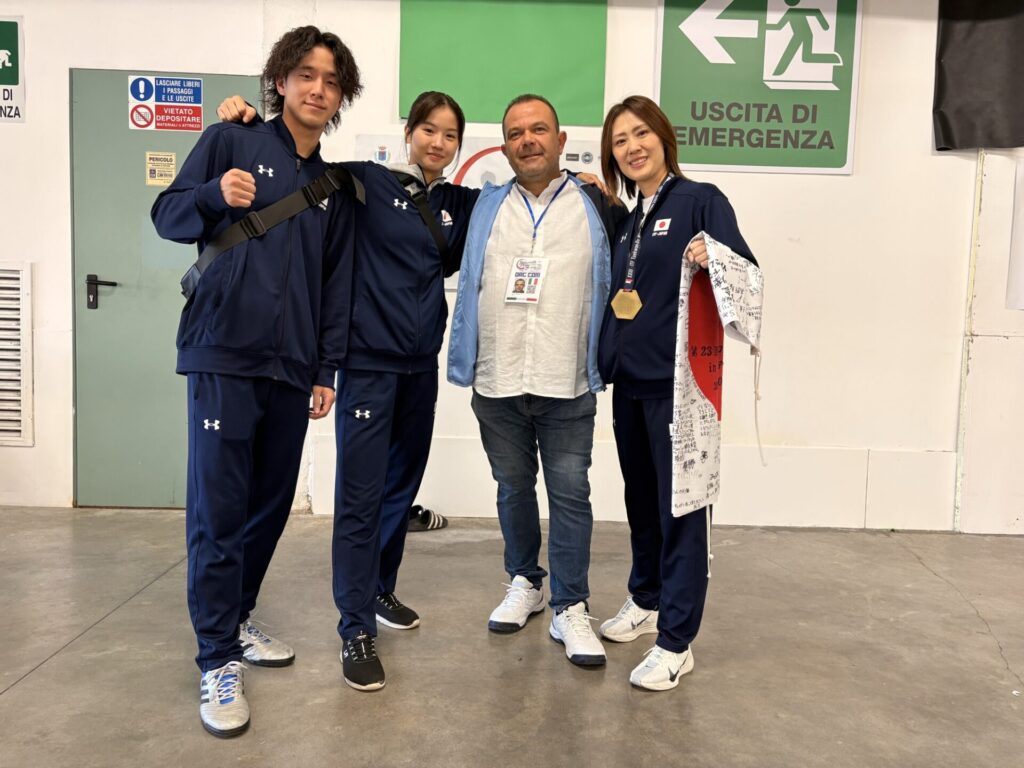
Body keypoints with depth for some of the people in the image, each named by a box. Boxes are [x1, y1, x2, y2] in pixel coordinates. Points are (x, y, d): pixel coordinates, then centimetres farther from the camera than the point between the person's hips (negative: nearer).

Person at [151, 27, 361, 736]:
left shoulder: (333, 187, 18)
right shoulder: (231, 143, 6)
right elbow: (167, 214, 3)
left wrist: (327, 370, 11)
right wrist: (216, 195, -19)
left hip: (292, 370, 5)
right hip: (224, 358, -5)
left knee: (271, 507, 10)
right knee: (218, 512, -6)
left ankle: (236, 619, 29)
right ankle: (218, 662, 5)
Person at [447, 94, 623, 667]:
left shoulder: (597, 207, 4)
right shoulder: (484, 207, 10)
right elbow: (467, 281, 15)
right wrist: (467, 361, 6)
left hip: (568, 384, -2)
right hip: (497, 382, 3)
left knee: (570, 494, 1)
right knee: (513, 487, 14)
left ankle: (570, 609, 13)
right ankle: (526, 583, 33)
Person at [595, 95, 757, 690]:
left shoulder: (700, 200, -5)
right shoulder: (625, 218, 15)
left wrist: (716, 257, -36)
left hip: (678, 380, -7)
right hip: (629, 379, 7)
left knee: (681, 506, -1)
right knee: (642, 498, 17)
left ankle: (676, 642, 8)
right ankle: (647, 600, 34)